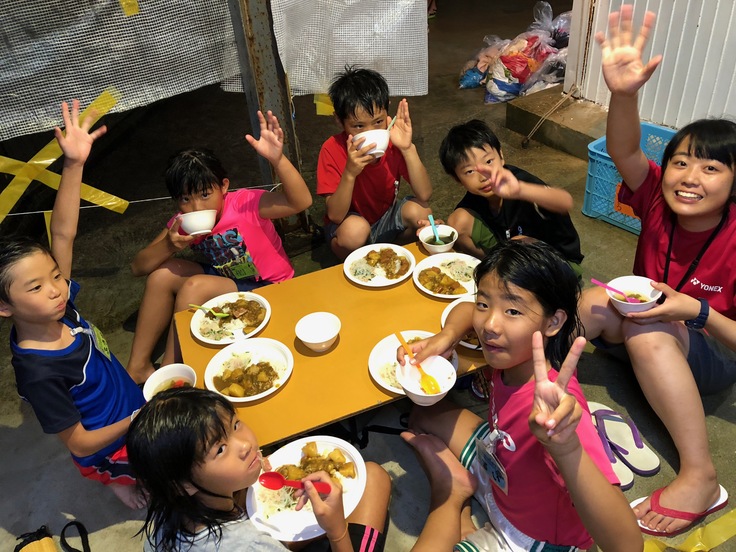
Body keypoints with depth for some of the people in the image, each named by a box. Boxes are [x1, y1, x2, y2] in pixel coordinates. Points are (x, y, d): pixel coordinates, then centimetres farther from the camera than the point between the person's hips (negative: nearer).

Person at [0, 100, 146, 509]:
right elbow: (80, 445, -23)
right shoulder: (40, 374, -32)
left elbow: (63, 234, -19)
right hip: (113, 451, -7)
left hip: (137, 410, 7)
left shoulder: (60, 309, -16)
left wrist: (74, 164, -26)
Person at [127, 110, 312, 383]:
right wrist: (169, 245, -24)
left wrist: (278, 159, -53)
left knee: (195, 287, -26)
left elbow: (301, 202, -37)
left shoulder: (244, 203, -21)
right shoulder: (183, 223, -4)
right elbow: (138, 267, -4)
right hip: (226, 281, 7)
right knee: (162, 273, -9)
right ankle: (138, 366, 2)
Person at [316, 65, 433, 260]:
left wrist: (408, 149, -36)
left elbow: (424, 195, -24)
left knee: (420, 210, -24)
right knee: (355, 229, -36)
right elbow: (335, 215, -26)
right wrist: (350, 173, -41)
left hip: (386, 220, 3)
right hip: (348, 225, -3)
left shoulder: (393, 142, -15)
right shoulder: (332, 149, -22)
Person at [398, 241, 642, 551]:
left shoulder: (554, 410, -40)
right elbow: (464, 310, 3)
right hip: (497, 473, 6)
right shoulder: (511, 355, -20)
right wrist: (447, 336, -19)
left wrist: (566, 448, -64)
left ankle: (450, 493, 8)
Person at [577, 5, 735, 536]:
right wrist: (623, 93, -51)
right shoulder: (657, 200, -13)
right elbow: (623, 151, -33)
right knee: (595, 302, -29)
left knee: (648, 331, -37)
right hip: (647, 325, 3)